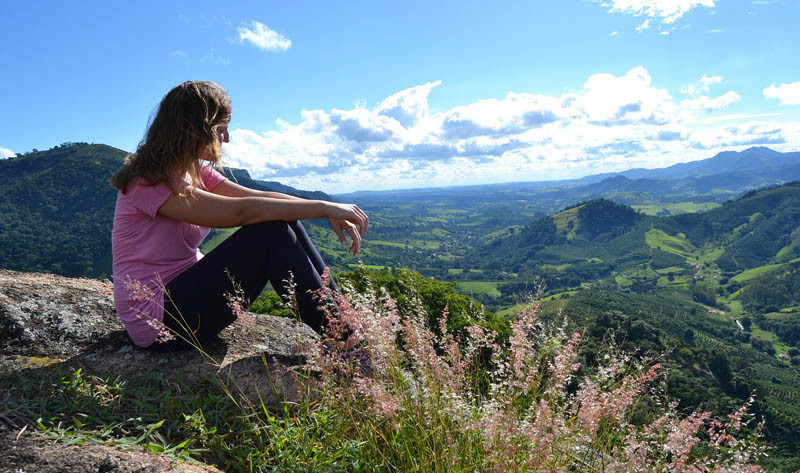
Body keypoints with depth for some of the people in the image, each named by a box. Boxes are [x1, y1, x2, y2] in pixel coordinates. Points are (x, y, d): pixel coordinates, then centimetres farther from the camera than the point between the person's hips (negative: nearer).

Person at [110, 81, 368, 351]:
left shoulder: (196, 171, 9)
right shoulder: (149, 182, -19)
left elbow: (258, 196, -2)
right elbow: (240, 212, -28)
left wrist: (329, 213, -15)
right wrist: (325, 208, -26)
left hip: (184, 291, 8)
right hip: (158, 322, -8)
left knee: (284, 220, -9)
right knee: (271, 232, -24)